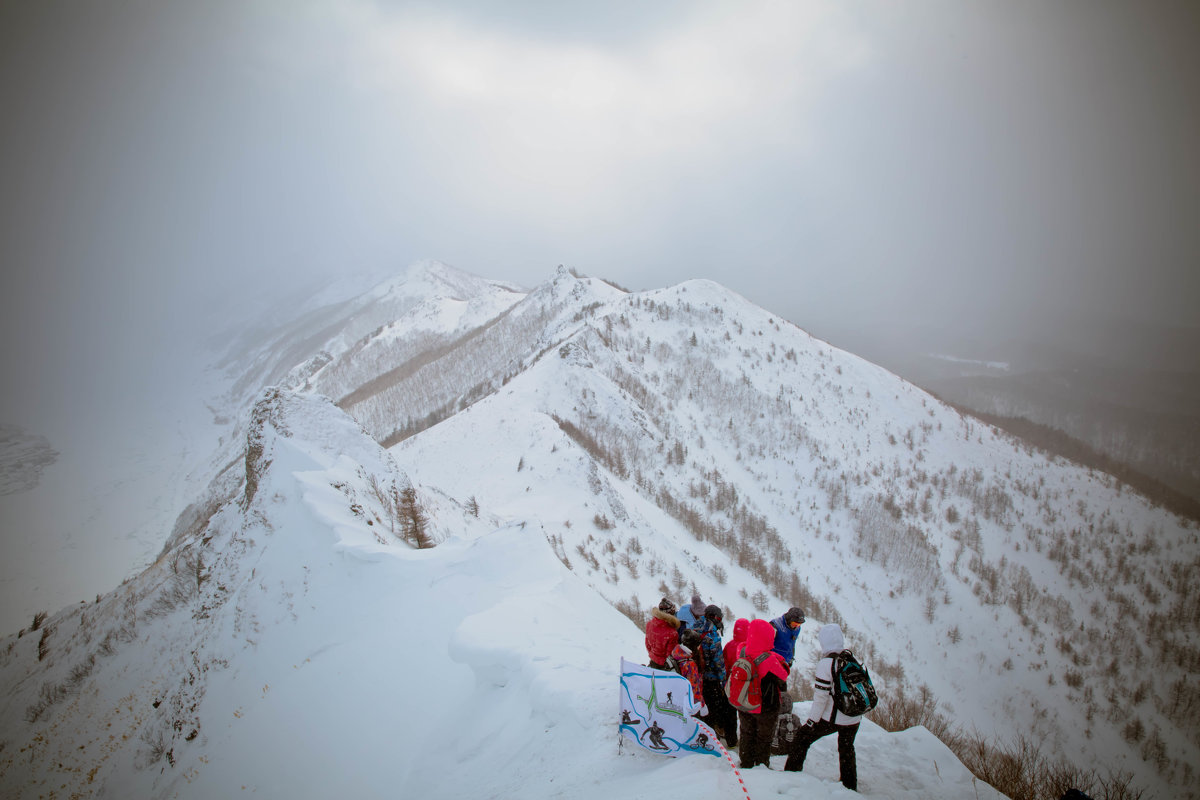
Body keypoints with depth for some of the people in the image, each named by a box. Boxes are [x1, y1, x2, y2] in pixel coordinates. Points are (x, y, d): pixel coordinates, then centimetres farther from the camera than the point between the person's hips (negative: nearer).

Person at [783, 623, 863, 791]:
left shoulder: (826, 663, -17)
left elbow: (821, 696, -17)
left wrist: (812, 719, -8)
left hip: (832, 718, -5)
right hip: (854, 719, 5)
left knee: (802, 738, 13)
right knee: (847, 750, 25)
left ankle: (791, 774, 16)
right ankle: (850, 786, 35)